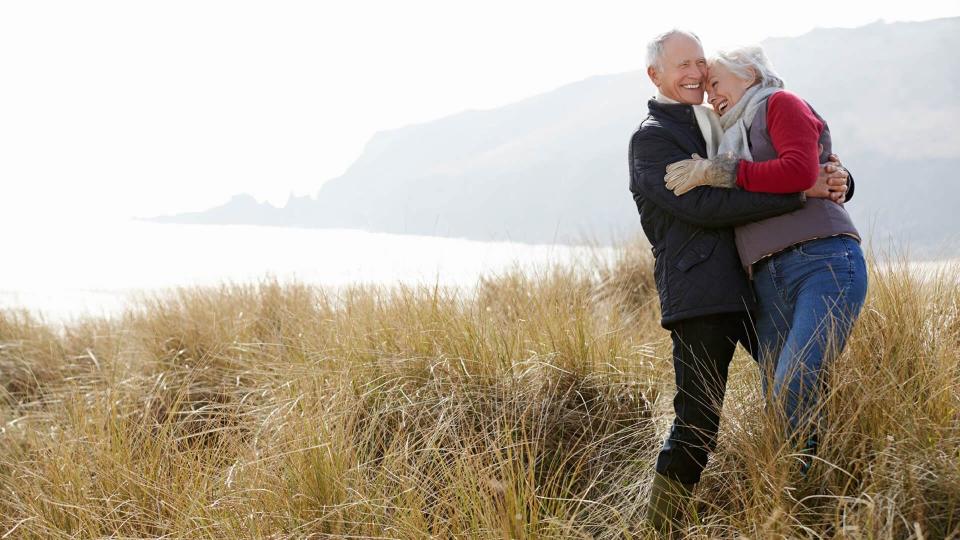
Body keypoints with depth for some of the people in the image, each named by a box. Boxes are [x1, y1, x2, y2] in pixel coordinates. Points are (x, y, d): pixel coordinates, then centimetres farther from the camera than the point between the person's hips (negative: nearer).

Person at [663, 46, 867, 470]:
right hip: (768, 285, 7)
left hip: (824, 263, -7)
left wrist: (720, 173, -5)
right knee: (777, 405, -2)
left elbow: (800, 171, -10)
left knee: (793, 388, -23)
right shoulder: (736, 140, 27)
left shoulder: (781, 104, 8)